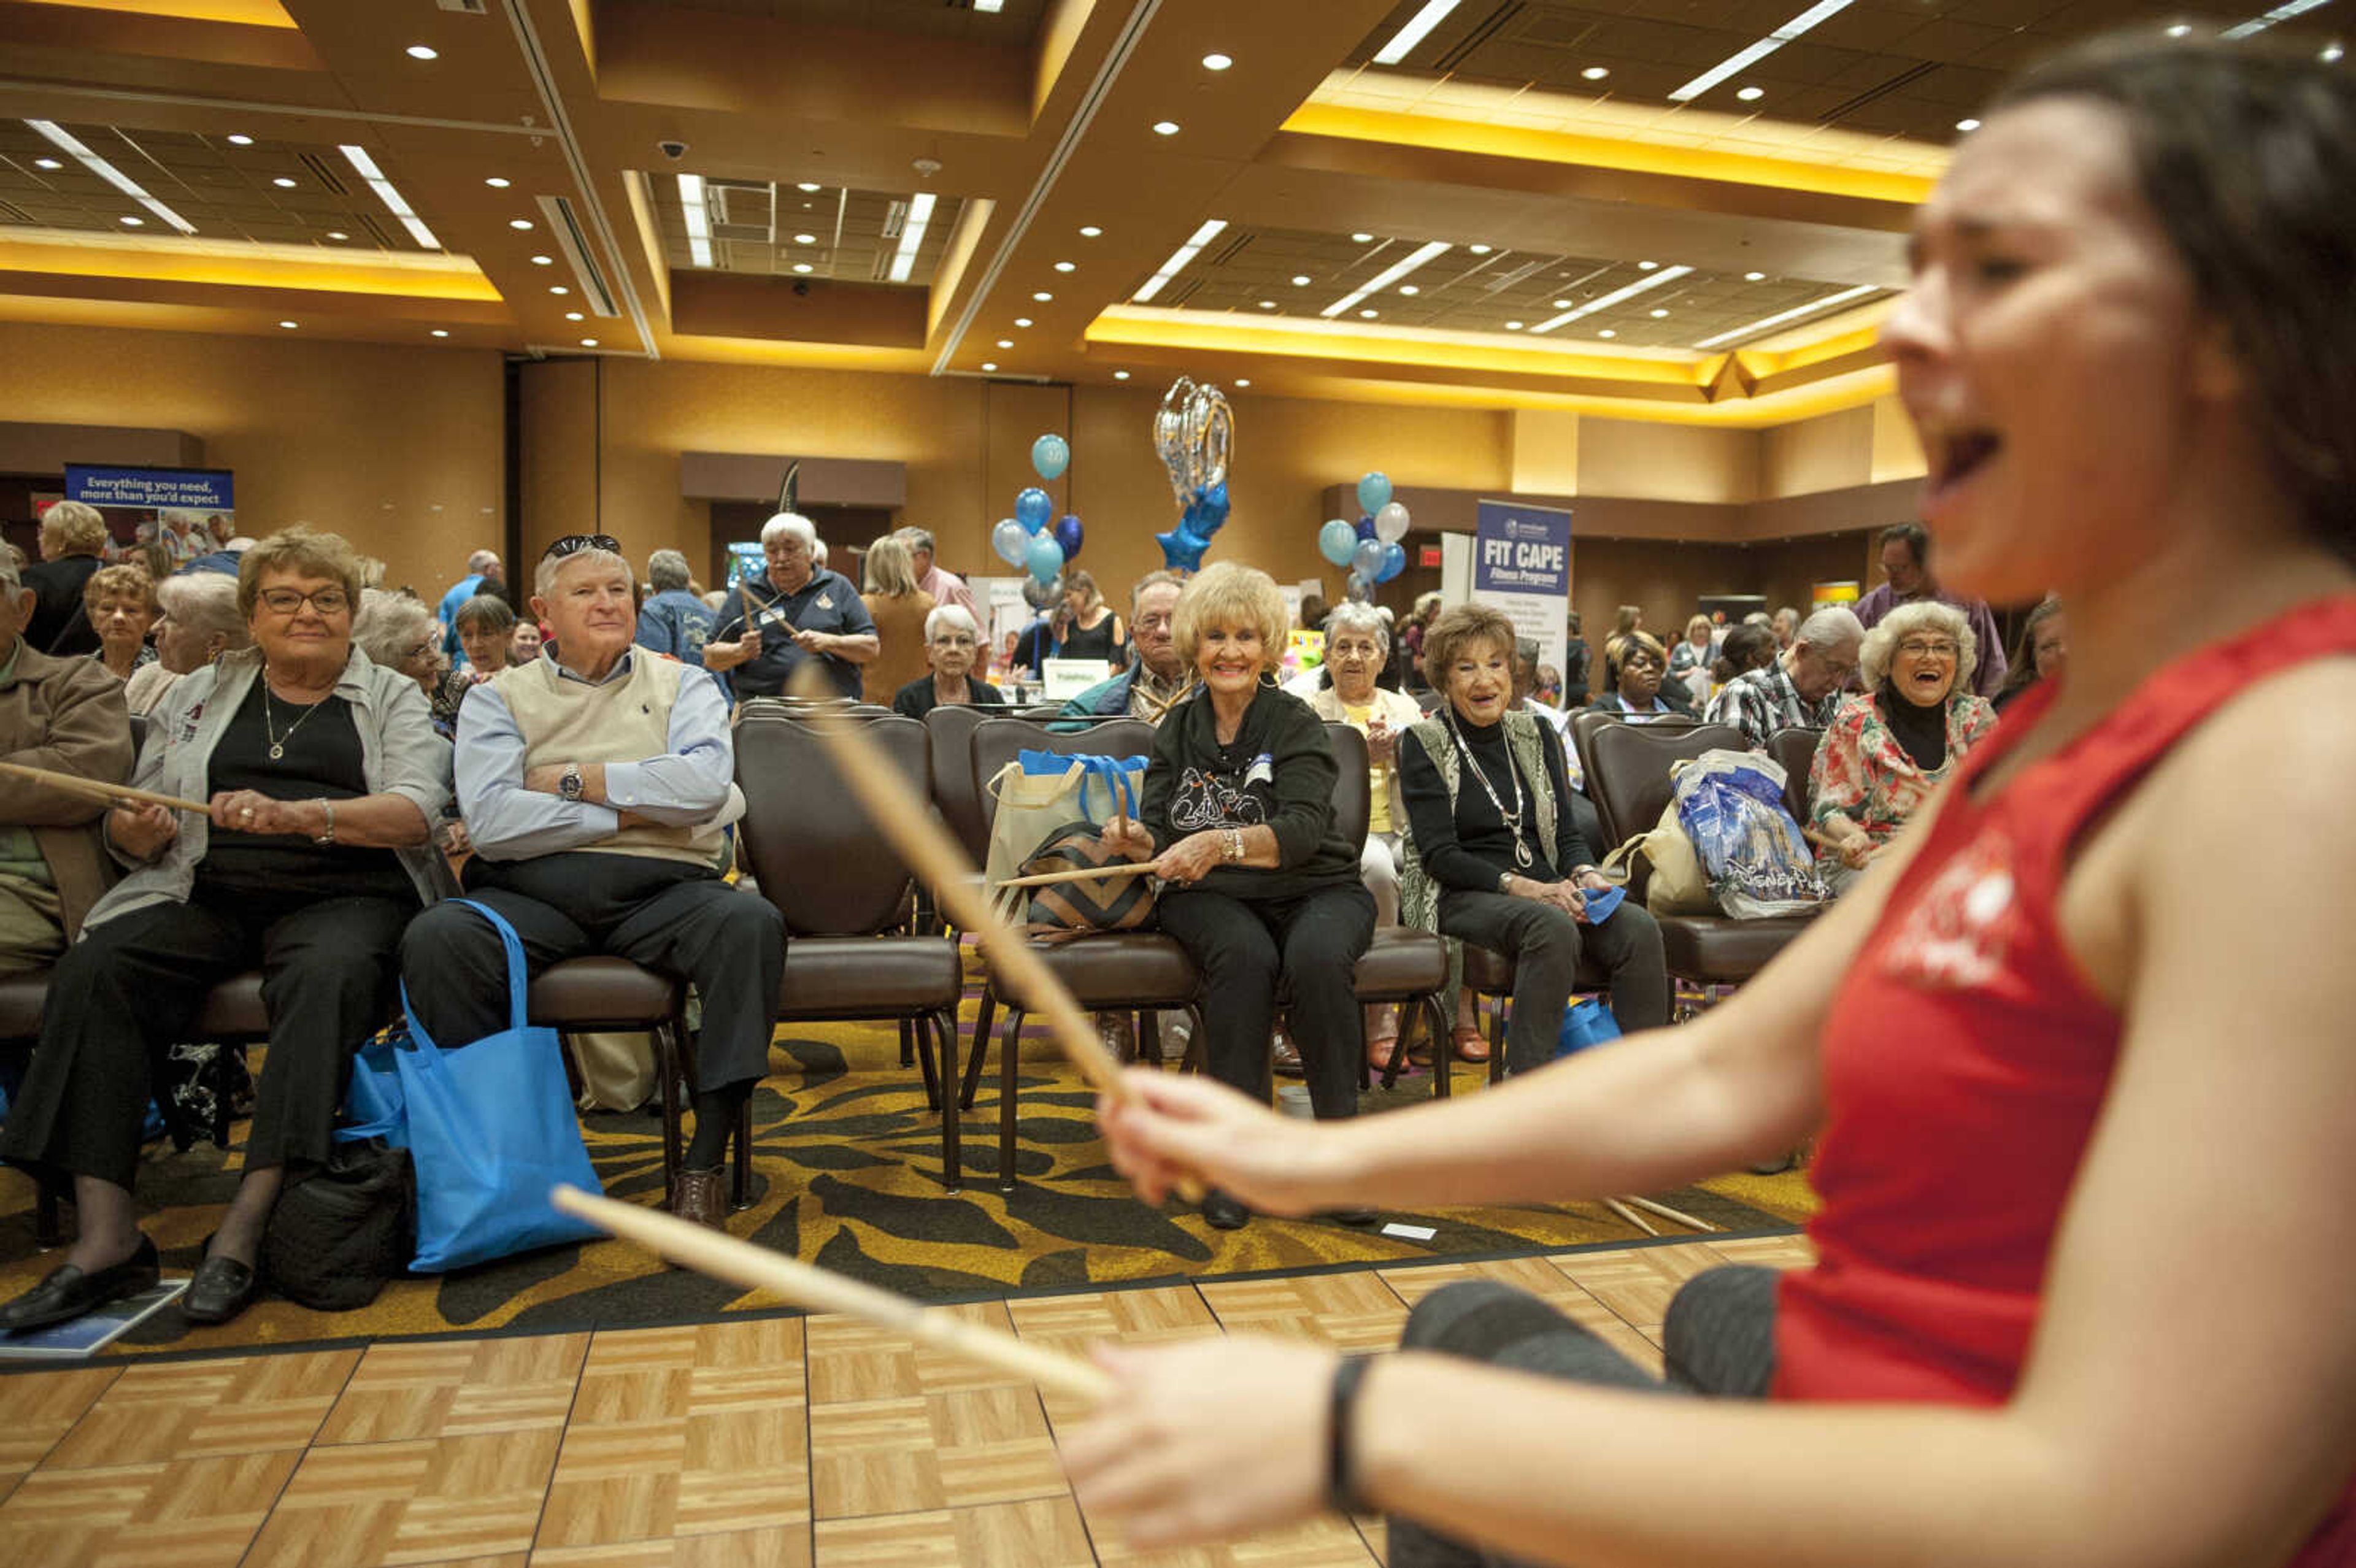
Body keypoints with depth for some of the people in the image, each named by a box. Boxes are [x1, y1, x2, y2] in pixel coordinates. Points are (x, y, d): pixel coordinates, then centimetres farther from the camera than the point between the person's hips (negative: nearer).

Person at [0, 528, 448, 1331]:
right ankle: (104, 1236, -27)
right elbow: (129, 830, 20)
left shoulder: (392, 697, 13)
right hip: (204, 895, 3)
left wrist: (294, 816, -20)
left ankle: (244, 1229, -35)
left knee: (332, 975, -36)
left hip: (338, 896, -3)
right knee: (94, 970, -26)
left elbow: (414, 811, -4)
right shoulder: (199, 693, 22)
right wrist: (139, 830, -6)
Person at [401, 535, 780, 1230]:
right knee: (435, 937, -29)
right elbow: (489, 819, -5)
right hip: (534, 892, 1)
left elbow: (706, 784, -7)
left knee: (752, 923, -31)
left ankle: (705, 1162, -24)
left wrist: (574, 777, -3)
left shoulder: (682, 684, 15)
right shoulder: (498, 698, 14)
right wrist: (632, 810, -5)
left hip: (660, 891, 0)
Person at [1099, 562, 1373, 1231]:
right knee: (1246, 956, -33)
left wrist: (1222, 842, -36)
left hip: (1313, 889, -1)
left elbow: (1303, 829, -18)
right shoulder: (1176, 730, 10)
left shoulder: (1295, 723, -2)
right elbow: (1163, 837, 4)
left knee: (1317, 958, -34)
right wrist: (1136, 839, -20)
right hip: (1212, 898, 1)